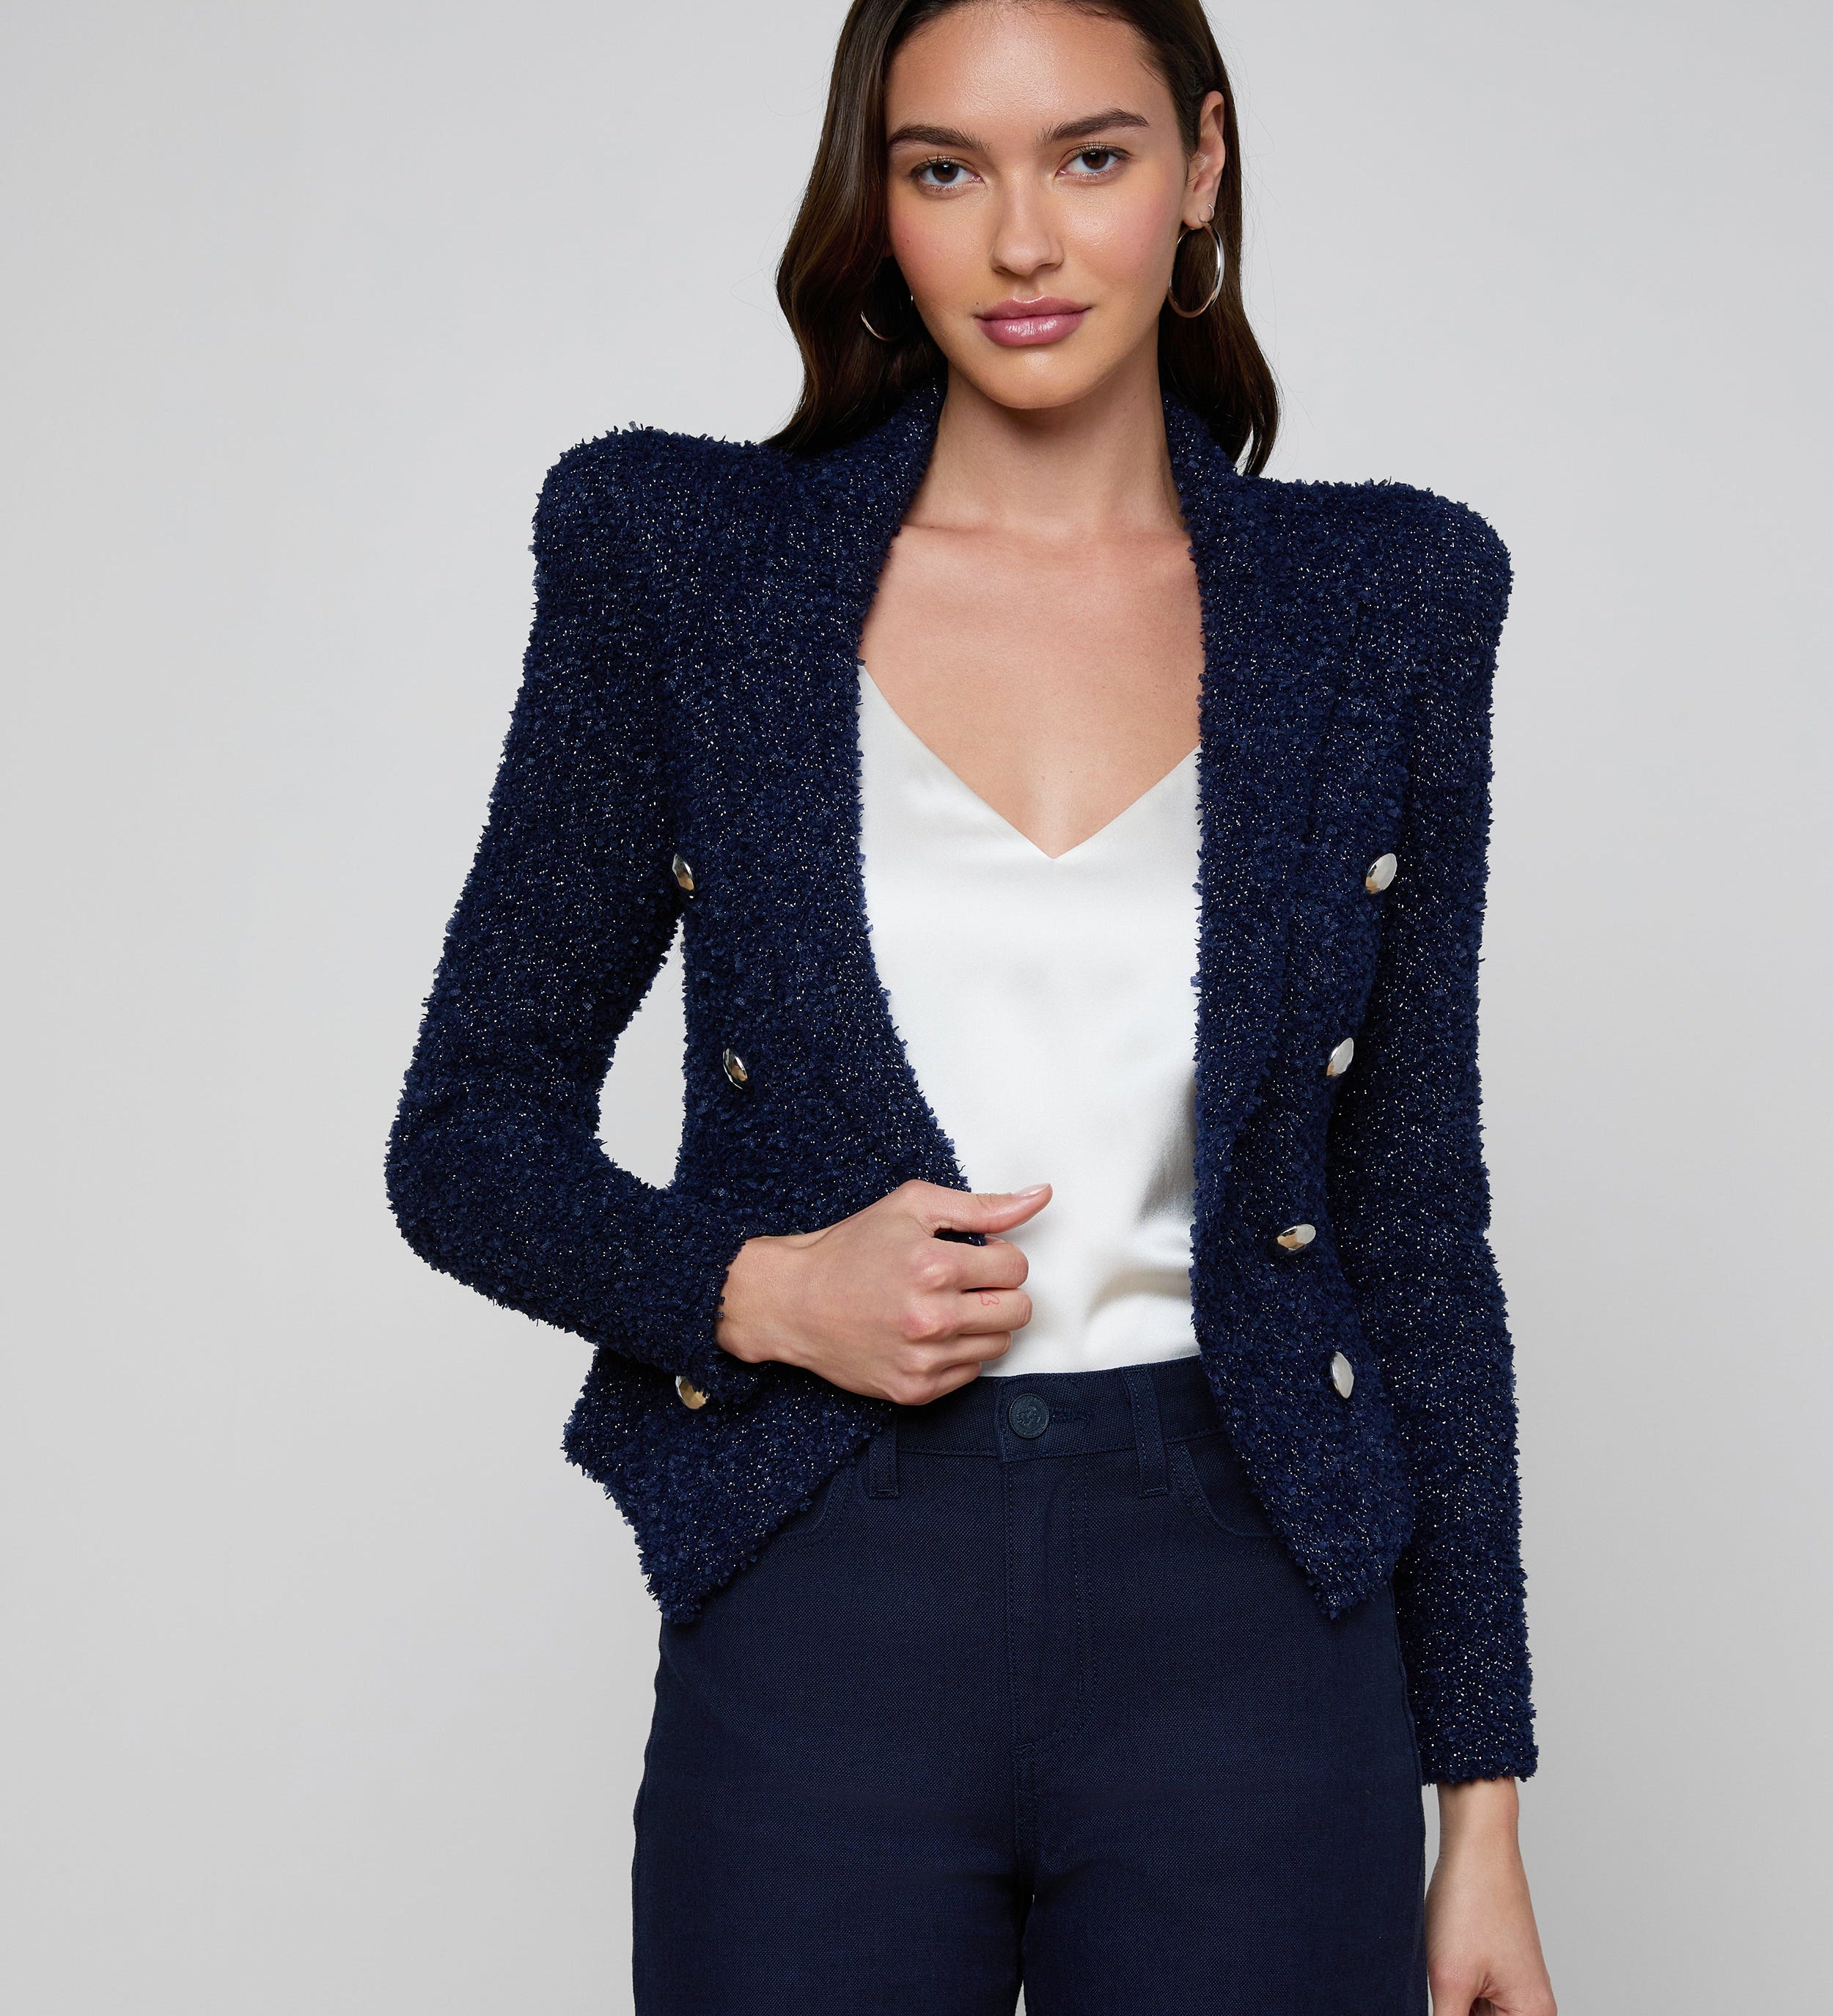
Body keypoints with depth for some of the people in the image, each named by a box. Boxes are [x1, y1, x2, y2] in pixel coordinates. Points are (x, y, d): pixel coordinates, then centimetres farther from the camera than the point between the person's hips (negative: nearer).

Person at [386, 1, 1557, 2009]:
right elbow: (469, 1133, 4)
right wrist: (756, 1290, -15)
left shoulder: (1385, 600, 3)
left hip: (1250, 1628, 1)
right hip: (817, 1634, 0)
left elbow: (1411, 1212, 6)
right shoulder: (679, 555, -1)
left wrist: (1482, 1795, 4)